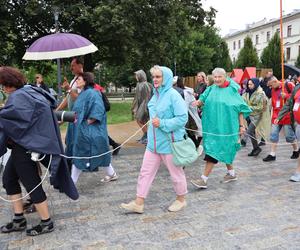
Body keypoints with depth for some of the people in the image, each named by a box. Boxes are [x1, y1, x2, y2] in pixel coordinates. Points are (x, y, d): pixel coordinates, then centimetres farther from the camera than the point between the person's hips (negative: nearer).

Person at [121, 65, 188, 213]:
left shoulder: (173, 95, -15)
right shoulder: (156, 94, 8)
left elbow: (182, 118, -21)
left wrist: (162, 123, -21)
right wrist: (153, 121, 8)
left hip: (169, 142, -7)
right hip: (154, 141, 8)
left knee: (176, 172, 11)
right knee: (146, 172, 8)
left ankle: (181, 199, 33)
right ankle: (138, 203, 17)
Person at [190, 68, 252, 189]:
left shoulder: (232, 90, -6)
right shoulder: (211, 89, 6)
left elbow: (240, 109, -4)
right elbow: (203, 100, 10)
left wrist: (241, 125, -6)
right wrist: (198, 102, -15)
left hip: (225, 126, -5)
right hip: (213, 125, 5)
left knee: (214, 150, -10)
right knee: (224, 150, 15)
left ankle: (204, 179, -8)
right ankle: (231, 173, 34)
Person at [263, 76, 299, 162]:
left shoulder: (288, 85, -6)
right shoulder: (273, 90, 11)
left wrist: (286, 96, -18)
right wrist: (274, 114, 11)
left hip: (286, 115, -6)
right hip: (276, 116, 6)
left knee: (289, 135, 4)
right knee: (273, 135, 3)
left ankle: (296, 151, 27)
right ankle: (272, 155, 9)